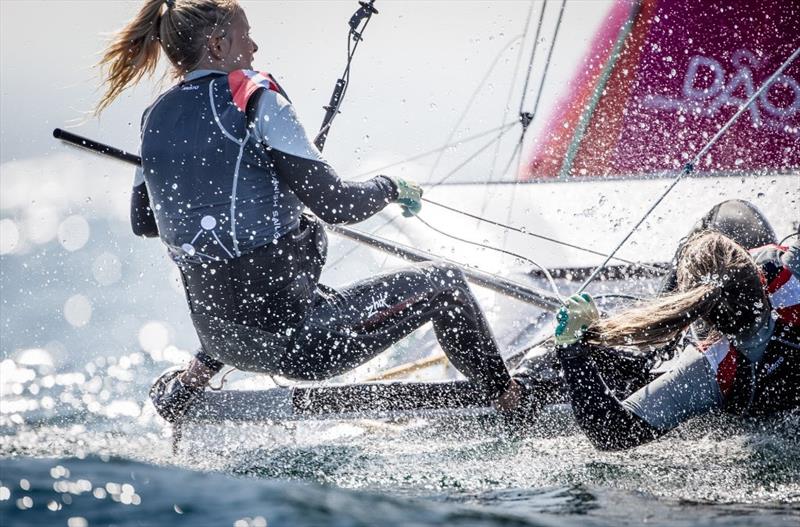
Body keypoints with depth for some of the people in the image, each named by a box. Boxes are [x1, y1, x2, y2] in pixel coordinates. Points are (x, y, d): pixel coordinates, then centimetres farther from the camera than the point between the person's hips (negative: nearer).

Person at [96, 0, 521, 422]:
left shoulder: (155, 118, 6)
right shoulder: (254, 98, -13)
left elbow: (142, 222, 20)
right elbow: (335, 206, -16)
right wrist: (392, 188, 4)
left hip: (216, 336, 7)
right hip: (299, 343, -7)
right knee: (444, 282, 11)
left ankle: (189, 381, 35)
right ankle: (512, 407, 22)